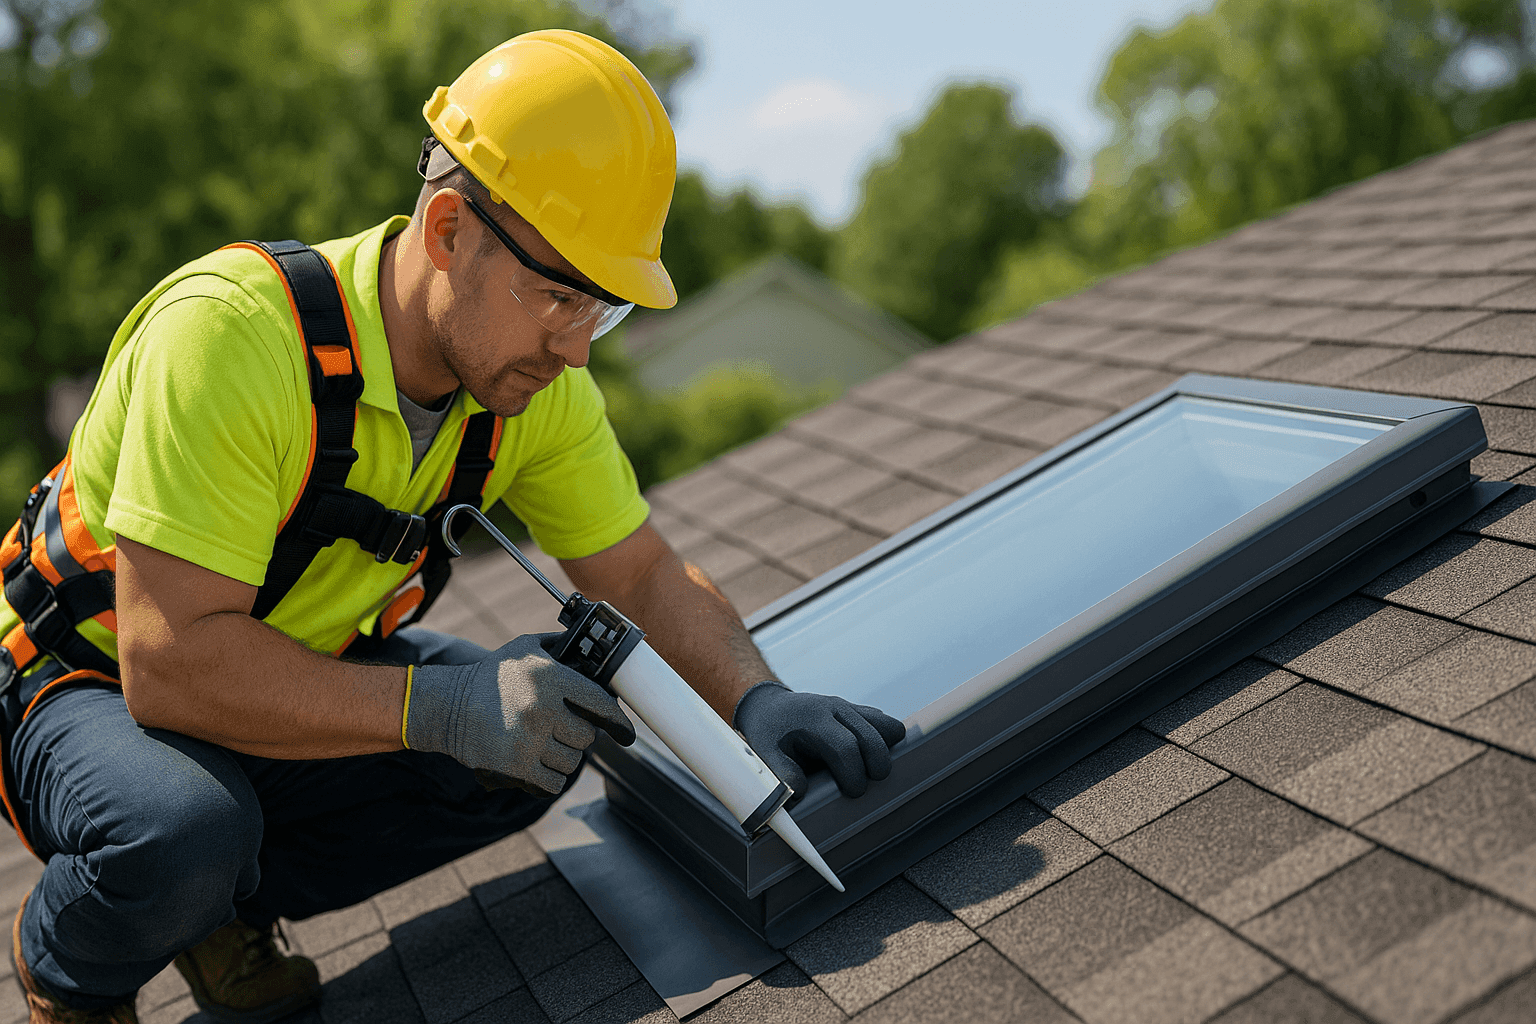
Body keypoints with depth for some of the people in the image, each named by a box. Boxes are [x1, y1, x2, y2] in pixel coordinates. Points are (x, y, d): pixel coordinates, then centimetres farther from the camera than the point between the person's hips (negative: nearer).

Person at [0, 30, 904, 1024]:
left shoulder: (536, 382, -12)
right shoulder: (231, 333, -34)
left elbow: (644, 572, -4)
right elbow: (169, 665, -36)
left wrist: (760, 700, -21)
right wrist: (440, 707, -39)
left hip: (305, 672, 6)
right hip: (98, 688, -5)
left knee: (549, 730, -14)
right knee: (184, 832, -37)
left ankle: (231, 900, 5)